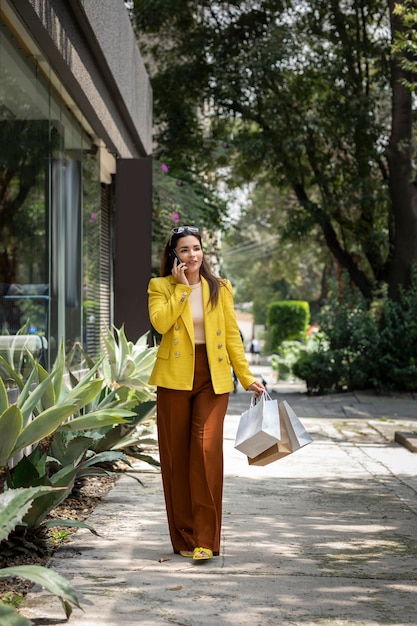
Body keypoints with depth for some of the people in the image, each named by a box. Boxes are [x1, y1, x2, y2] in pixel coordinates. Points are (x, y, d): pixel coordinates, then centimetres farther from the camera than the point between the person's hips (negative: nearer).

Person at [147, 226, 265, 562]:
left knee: (208, 450, -13)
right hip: (174, 378, 0)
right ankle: (183, 537, 15)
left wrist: (247, 377, 5)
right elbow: (160, 322, -14)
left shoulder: (220, 288, 10)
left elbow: (232, 335, 9)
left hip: (213, 379, 0)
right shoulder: (161, 286, 5)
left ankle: (206, 539, -7)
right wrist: (182, 287, -9)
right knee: (176, 456, 3)